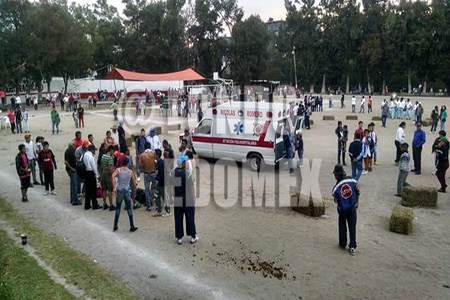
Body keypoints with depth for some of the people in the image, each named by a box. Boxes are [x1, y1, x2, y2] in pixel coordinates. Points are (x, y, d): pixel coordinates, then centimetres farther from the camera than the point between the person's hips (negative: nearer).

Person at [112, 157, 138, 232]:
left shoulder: (118, 170, 1)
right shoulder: (131, 172, 5)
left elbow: (113, 176, -20)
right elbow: (135, 184, 9)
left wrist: (114, 187, -19)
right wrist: (136, 183, 33)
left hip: (119, 191, 0)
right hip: (127, 191, 0)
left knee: (118, 209, 12)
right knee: (129, 209, 8)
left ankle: (115, 226, 20)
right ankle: (132, 227, 12)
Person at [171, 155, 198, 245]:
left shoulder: (172, 173, -4)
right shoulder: (188, 173, -15)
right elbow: (191, 187, -12)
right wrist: (193, 197, 0)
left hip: (177, 201, 3)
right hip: (188, 201, -3)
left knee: (178, 220, 11)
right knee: (190, 219, 10)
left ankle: (179, 238, 18)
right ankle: (193, 237, 20)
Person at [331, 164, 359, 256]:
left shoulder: (336, 187, -21)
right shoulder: (353, 181, -14)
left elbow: (336, 201, -9)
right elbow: (358, 193, -1)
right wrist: (357, 203, 13)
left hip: (342, 209, -2)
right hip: (352, 208, 2)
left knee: (342, 227, 18)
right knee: (352, 227, 11)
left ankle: (343, 244, 30)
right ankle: (352, 247, 14)